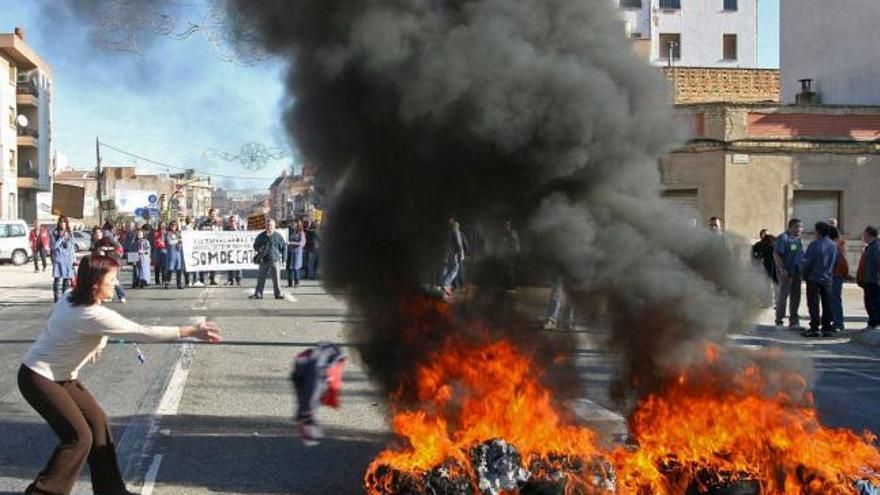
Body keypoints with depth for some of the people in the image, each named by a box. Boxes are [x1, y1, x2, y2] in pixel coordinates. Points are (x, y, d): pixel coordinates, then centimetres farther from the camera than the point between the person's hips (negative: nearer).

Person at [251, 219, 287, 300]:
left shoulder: (278, 236, 3)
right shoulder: (261, 236, 4)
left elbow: (283, 247, 10)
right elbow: (255, 246, 12)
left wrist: (283, 257, 5)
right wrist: (259, 249, -9)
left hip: (275, 260, -1)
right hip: (263, 260, 1)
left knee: (276, 278, -1)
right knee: (261, 278, 3)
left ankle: (278, 294, 6)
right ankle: (258, 294, 9)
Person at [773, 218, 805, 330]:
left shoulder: (798, 239, 16)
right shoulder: (783, 238, -10)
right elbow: (776, 254, -16)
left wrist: (803, 269, 14)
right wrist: (782, 269, -22)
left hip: (797, 272, 8)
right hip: (786, 273, -8)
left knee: (795, 297, 10)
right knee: (783, 295, -6)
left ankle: (794, 321, 18)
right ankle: (779, 321, 2)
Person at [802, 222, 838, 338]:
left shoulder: (815, 245, -14)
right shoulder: (834, 245, 6)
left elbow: (807, 262, -13)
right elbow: (836, 262, 11)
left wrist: (805, 275, 0)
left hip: (814, 279, -6)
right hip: (828, 279, 6)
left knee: (813, 304, -2)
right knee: (827, 304, 10)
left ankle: (815, 328, -5)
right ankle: (827, 327, 11)